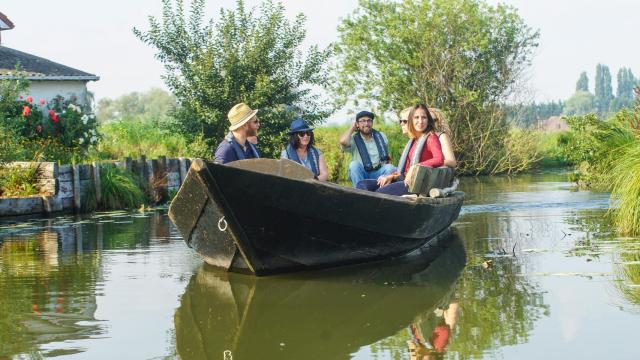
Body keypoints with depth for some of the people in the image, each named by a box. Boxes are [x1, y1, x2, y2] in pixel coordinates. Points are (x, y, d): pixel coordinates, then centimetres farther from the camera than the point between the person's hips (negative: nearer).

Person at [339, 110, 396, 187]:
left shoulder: (381, 136, 10)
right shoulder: (353, 139, -2)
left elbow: (388, 157, 18)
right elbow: (343, 141, -26)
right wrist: (352, 128, -8)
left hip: (379, 172, 2)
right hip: (361, 175, -2)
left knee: (390, 168, -28)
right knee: (354, 164, -32)